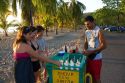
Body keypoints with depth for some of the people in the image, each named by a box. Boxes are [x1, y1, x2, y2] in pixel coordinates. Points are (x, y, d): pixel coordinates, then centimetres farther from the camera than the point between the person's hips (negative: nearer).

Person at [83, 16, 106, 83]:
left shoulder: (98, 31, -14)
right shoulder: (86, 32, 5)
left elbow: (104, 45, -18)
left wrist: (91, 51, -21)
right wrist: (85, 50, -5)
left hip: (96, 58, -6)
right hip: (88, 57, 6)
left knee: (96, 77, 5)